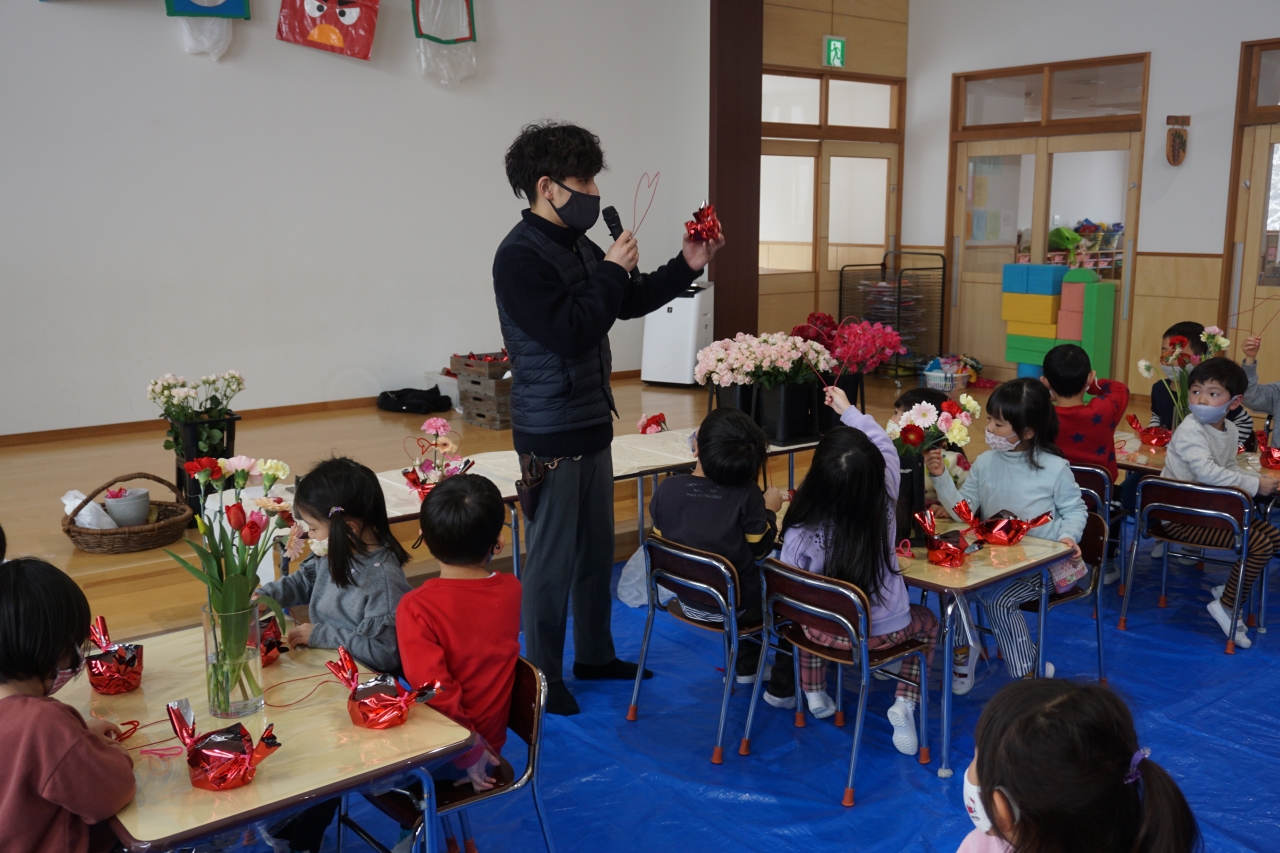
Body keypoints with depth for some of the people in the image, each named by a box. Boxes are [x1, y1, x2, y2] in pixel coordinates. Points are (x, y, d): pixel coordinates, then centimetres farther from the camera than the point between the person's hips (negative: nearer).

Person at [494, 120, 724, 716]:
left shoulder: (576, 245, 9)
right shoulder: (520, 257, -18)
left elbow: (631, 303, 20)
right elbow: (571, 332, -26)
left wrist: (686, 266, 10)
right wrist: (611, 271, -18)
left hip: (591, 423, 9)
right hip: (550, 435, -9)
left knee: (597, 547, 18)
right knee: (553, 558, 2)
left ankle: (595, 654, 34)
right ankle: (543, 677, 18)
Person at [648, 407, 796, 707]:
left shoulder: (666, 488, -13)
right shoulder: (746, 494, -21)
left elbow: (661, 539, 2)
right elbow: (761, 549, -11)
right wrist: (769, 510, 5)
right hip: (733, 608, -5)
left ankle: (746, 666, 46)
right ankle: (782, 688, 27)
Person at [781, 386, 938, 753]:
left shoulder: (800, 533, -25)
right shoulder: (884, 509, -19)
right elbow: (887, 448, -1)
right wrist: (849, 411, 9)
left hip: (825, 631, 0)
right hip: (886, 632, 0)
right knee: (927, 621, 32)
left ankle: (814, 695, 38)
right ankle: (904, 708, 13)